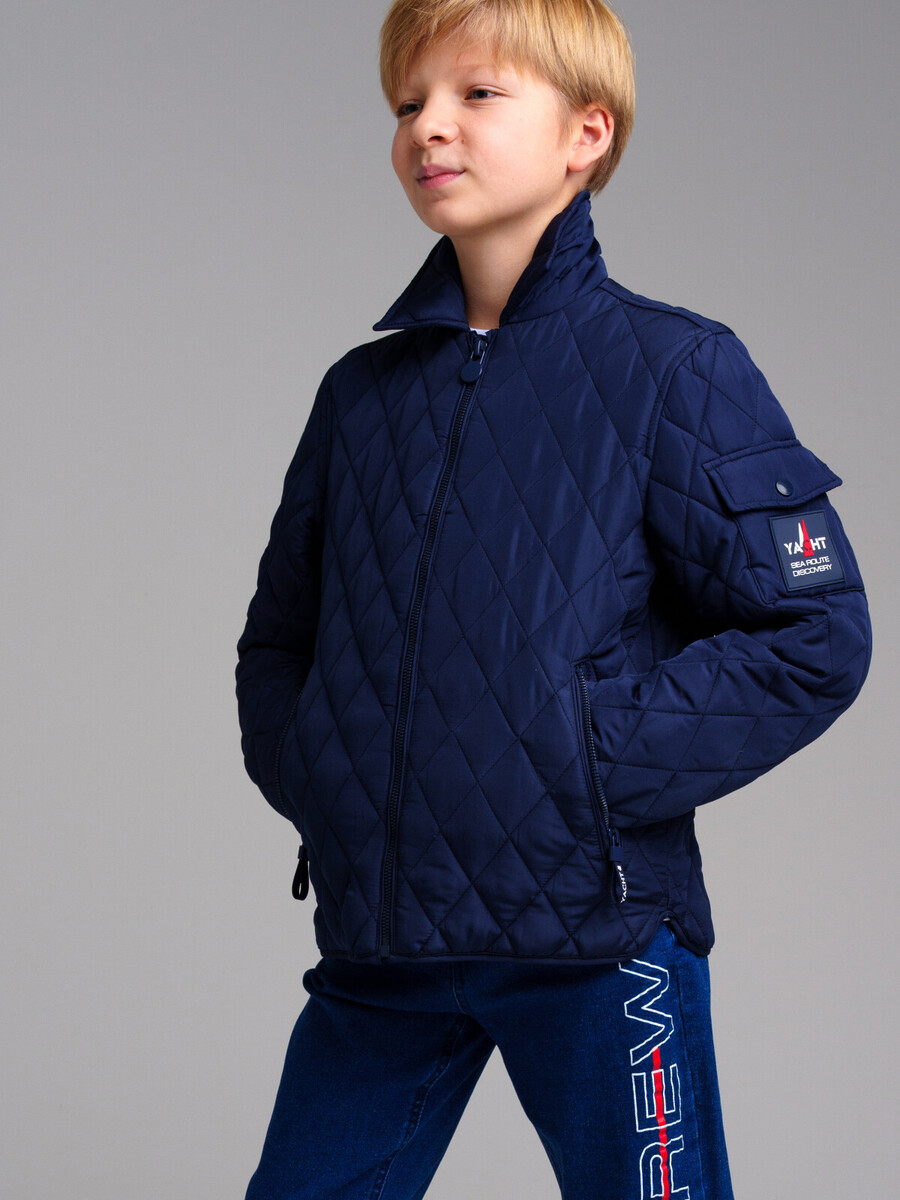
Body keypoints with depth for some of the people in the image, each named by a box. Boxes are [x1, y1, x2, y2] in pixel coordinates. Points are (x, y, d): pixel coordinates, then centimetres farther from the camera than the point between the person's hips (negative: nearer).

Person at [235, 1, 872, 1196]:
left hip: (595, 932, -4)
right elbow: (277, 637, 20)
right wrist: (303, 764, 1)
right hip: (376, 934, 4)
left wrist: (595, 758, -13)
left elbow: (816, 636, -6)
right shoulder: (361, 392, 11)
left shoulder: (672, 368, -3)